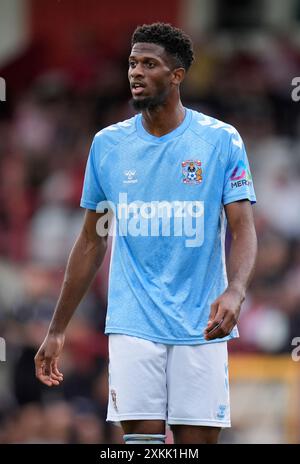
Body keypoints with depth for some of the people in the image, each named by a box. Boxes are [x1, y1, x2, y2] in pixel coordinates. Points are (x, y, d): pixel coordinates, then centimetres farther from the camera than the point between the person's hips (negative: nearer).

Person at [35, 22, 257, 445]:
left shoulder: (221, 140, -1)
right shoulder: (108, 144, 7)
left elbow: (243, 230, -6)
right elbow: (92, 243, 14)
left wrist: (235, 291, -27)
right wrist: (57, 331, 13)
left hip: (200, 329, -1)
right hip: (133, 326, 1)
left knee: (199, 440, 0)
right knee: (142, 439, -8)